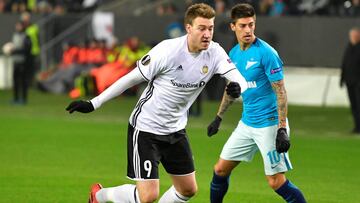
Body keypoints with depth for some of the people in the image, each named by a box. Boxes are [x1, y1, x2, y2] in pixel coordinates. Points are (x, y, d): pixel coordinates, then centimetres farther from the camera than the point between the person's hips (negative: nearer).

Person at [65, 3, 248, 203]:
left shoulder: (214, 53, -9)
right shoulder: (167, 51, -22)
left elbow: (240, 80, -17)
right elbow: (132, 78, -13)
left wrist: (237, 87, -43)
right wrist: (94, 104, -10)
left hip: (176, 130, 6)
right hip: (146, 127, -6)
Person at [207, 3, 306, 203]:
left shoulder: (266, 53, -16)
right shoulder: (234, 54, 7)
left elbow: (280, 92, -17)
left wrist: (282, 130, -23)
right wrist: (219, 117, 27)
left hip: (269, 124, -7)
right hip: (246, 123, 7)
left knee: (276, 181, -11)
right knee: (220, 170, 11)